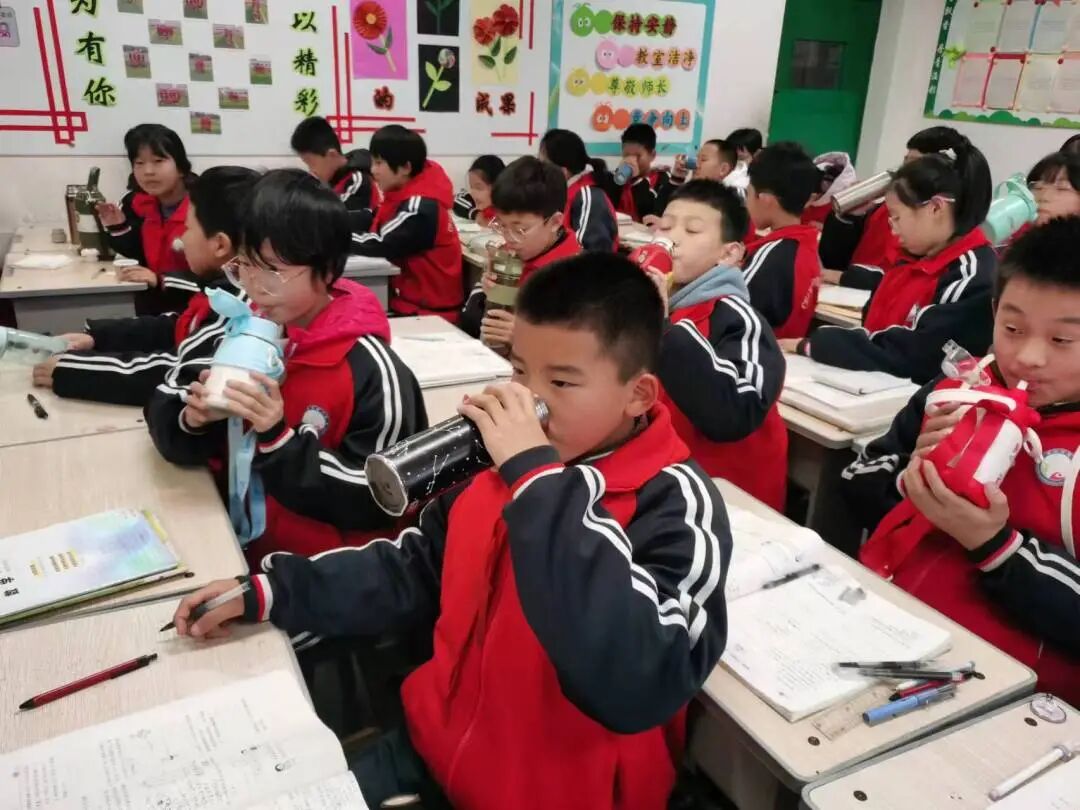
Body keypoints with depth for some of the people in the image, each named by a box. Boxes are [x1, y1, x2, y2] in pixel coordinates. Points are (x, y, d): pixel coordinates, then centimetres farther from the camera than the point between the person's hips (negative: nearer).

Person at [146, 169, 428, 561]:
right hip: (227, 539, 5)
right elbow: (163, 405, 5)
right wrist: (193, 420, -17)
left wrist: (278, 439, -25)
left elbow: (375, 506, -17)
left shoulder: (371, 371, -18)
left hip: (320, 567, -5)